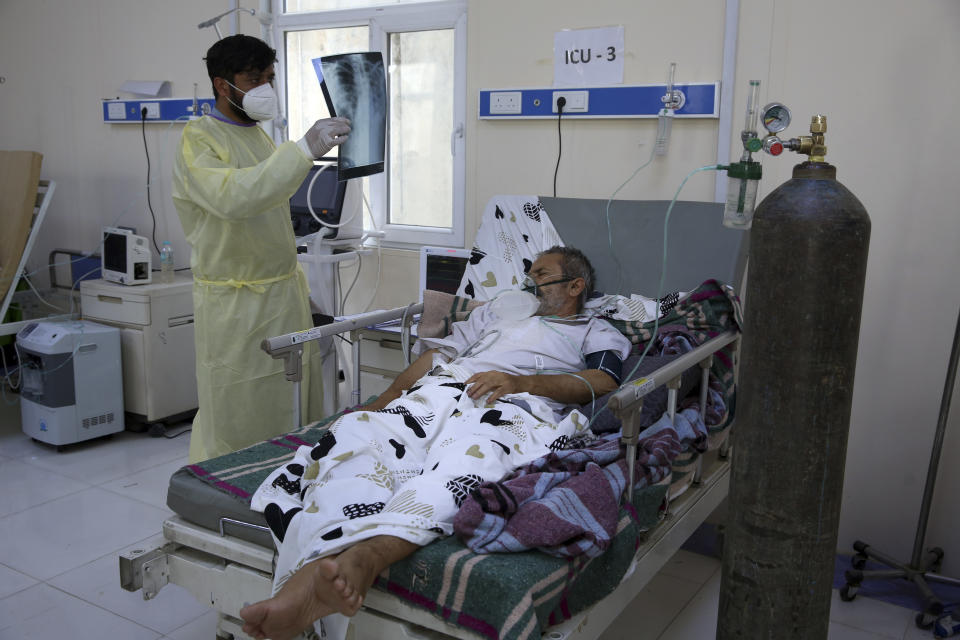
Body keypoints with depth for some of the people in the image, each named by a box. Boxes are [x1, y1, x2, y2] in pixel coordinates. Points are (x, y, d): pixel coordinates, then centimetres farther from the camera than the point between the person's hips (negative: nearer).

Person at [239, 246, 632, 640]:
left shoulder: (597, 333, 29)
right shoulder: (501, 309, 41)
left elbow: (603, 381, 6)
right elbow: (441, 352, 32)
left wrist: (520, 381, -9)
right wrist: (386, 397, 15)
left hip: (515, 406, -4)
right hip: (440, 391, 4)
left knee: (467, 459, -41)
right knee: (359, 432, -29)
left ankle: (364, 557, -62)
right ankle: (318, 570, -50)